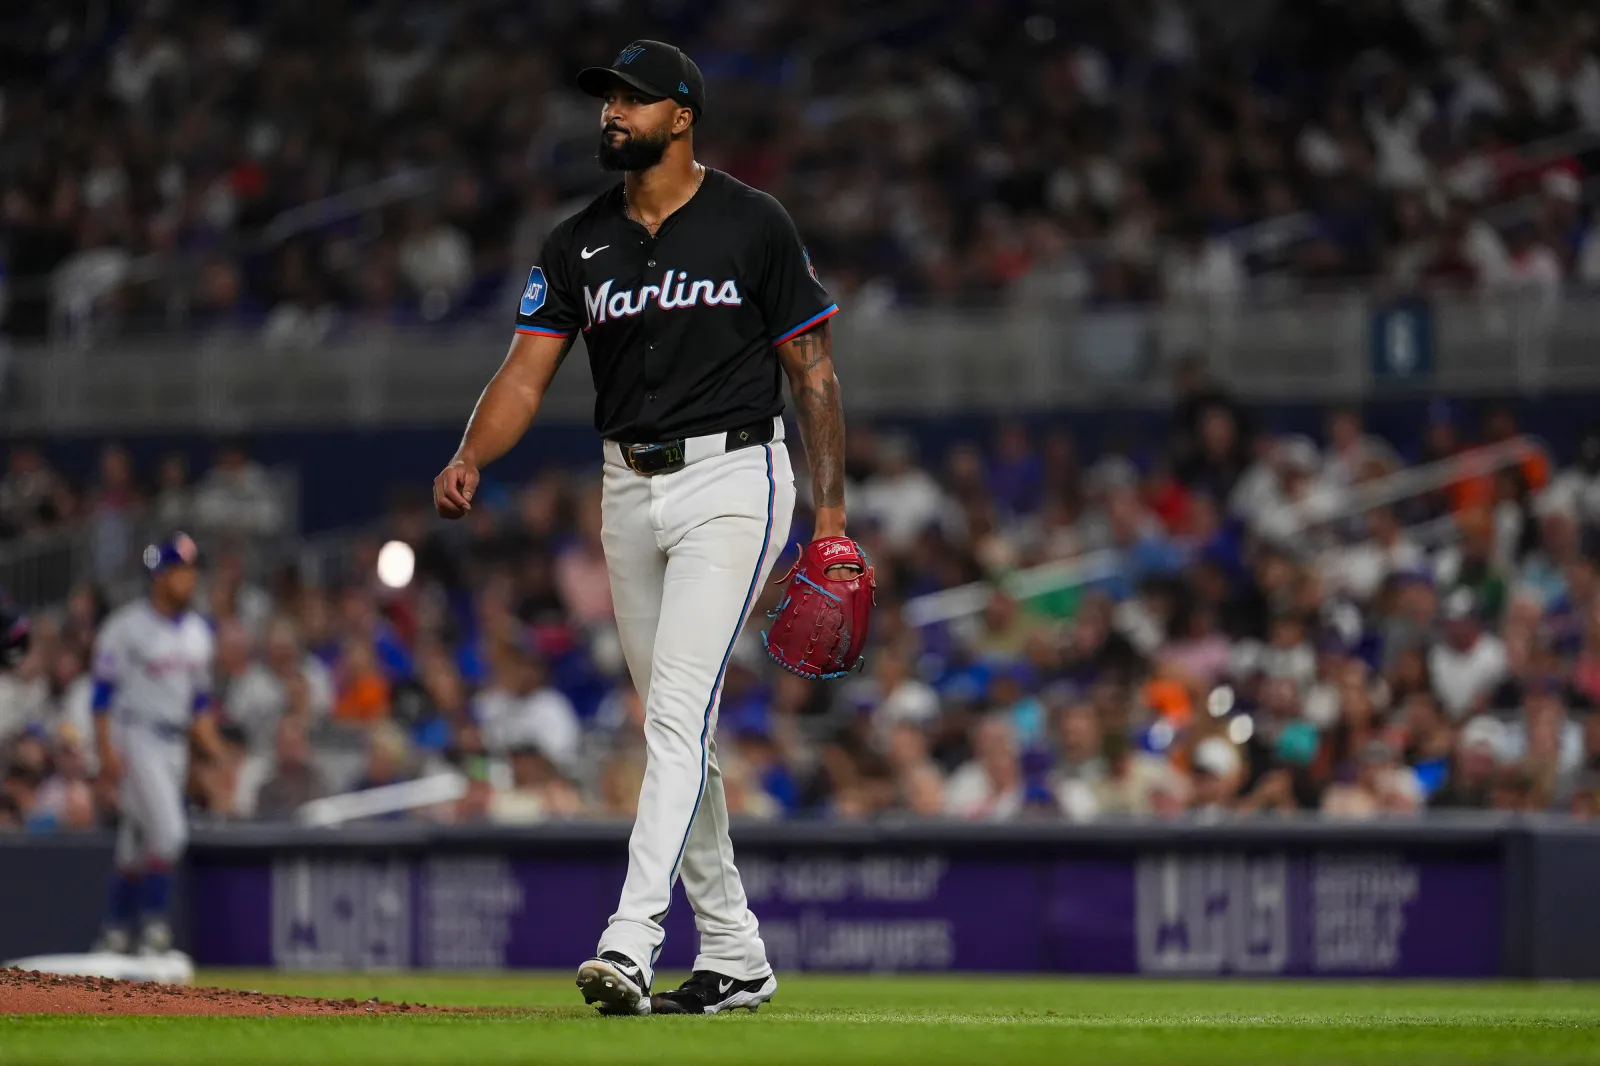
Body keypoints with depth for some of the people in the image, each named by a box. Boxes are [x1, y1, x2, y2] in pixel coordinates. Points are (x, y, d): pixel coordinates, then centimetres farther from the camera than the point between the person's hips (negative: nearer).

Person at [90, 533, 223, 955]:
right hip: (136, 740, -7)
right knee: (168, 831, -17)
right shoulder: (126, 627, -9)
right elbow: (103, 694, -10)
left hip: (174, 744, 7)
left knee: (138, 845, 10)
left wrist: (213, 746, 7)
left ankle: (115, 935, 17)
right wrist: (107, 751, -17)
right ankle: (153, 925, -9)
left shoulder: (197, 631, 12)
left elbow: (200, 698, 18)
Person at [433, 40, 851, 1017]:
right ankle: (735, 954, 19)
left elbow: (812, 368, -1)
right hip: (629, 489, 6)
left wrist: (832, 512, -7)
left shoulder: (754, 224, -5)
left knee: (679, 708, -18)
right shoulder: (581, 243, 8)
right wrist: (471, 458, -19)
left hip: (732, 479, -6)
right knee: (675, 726, 10)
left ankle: (630, 943, -27)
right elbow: (529, 371, 1)